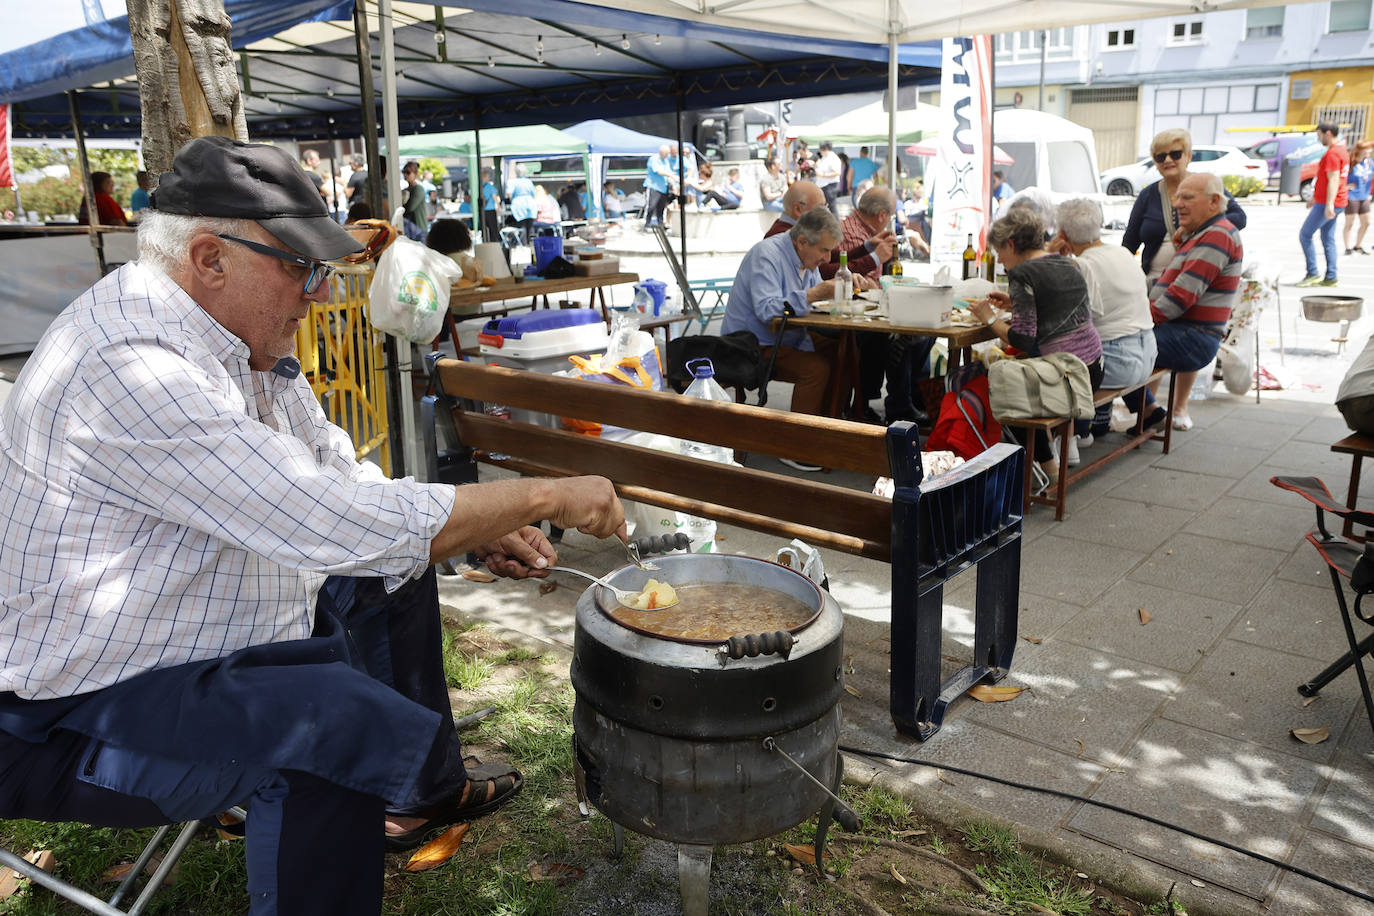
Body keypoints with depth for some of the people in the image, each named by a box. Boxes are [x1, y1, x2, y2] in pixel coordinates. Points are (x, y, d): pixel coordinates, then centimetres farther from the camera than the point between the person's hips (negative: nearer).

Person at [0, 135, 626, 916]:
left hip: (193, 633, 10)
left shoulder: (244, 340, 1)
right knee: (344, 723, -33)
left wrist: (482, 532, -3)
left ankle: (426, 791, 31)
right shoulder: (132, 368, -31)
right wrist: (546, 496, -26)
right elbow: (342, 525, -34)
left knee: (395, 576, 17)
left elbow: (336, 474, 9)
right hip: (75, 713, -10)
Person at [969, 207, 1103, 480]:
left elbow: (1023, 339, -19)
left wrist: (989, 317, -4)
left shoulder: (1022, 274, -13)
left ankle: (1048, 463, 16)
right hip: (1093, 369, 8)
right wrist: (1014, 304, 22)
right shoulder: (1067, 265, 11)